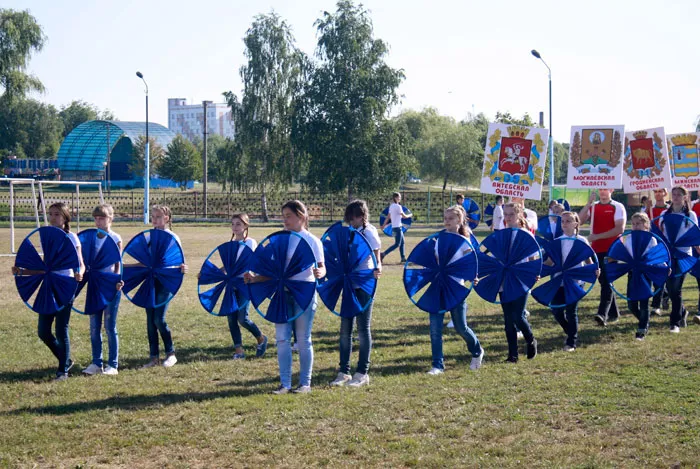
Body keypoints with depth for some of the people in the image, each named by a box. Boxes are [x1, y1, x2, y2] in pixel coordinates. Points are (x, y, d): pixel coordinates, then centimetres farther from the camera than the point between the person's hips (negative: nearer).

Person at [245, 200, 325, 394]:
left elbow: (322, 267, -3)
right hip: (283, 293, 4)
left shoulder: (312, 241, -3)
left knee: (303, 340, 3)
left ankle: (305, 383, 13)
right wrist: (255, 278, -3)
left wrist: (319, 273, -27)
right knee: (282, 338, 0)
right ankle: (285, 383, 7)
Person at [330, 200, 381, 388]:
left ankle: (362, 373, 7)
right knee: (345, 329, 6)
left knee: (363, 328, 0)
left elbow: (377, 258, -9)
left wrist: (377, 269, -29)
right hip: (348, 284, 6)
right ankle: (344, 372, 12)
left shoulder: (369, 233, -9)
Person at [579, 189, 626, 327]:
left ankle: (603, 314, -22)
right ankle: (613, 314, 21)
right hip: (596, 249, 6)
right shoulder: (592, 206, 12)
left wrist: (597, 236, -15)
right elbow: (579, 221, -3)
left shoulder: (617, 207, -3)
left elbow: (620, 229, -13)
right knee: (604, 281, 11)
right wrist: (589, 203, -11)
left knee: (607, 282, -13)